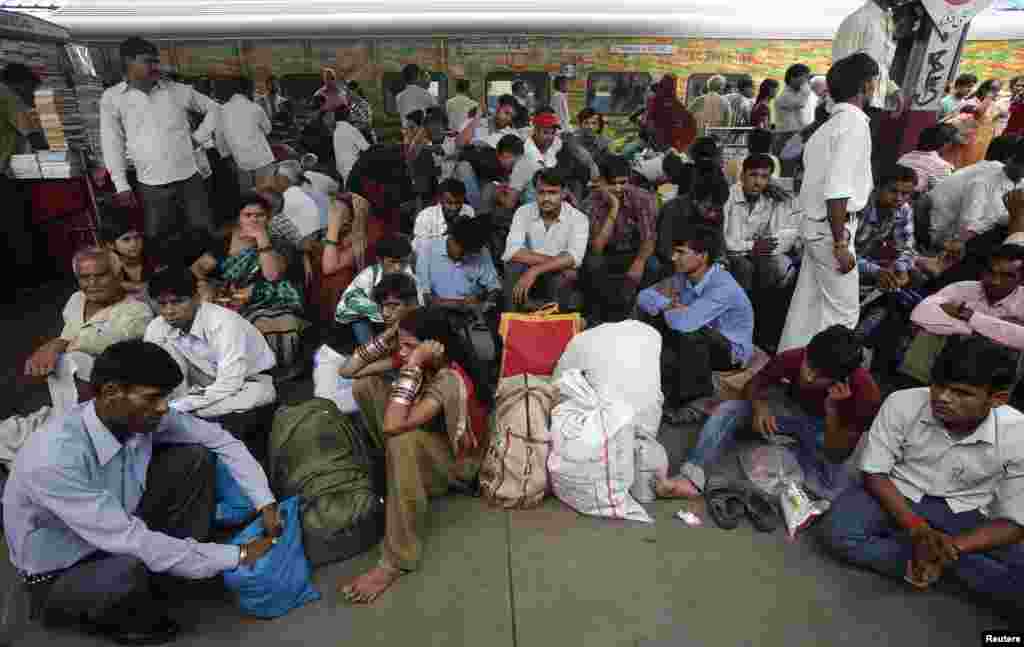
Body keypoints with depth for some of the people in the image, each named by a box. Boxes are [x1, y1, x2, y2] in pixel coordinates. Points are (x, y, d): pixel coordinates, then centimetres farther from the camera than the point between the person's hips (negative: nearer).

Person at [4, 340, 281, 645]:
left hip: (121, 534, 6)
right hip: (60, 576, -5)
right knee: (135, 569, -37)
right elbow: (131, 542, -36)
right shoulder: (54, 458, -36)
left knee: (195, 457, -11)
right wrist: (238, 556, -30)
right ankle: (110, 618, 1)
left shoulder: (143, 417, -18)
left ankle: (179, 577, 1)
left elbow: (222, 440, -5)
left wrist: (266, 503, -13)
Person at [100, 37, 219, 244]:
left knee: (206, 233, 6)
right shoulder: (112, 98, 2)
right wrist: (121, 185, -1)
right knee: (158, 239, 5)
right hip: (152, 185, -1)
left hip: (189, 178, 1)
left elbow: (213, 108, 18)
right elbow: (112, 143, 3)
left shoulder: (178, 91, 5)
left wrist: (199, 137, 6)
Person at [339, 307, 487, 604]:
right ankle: (390, 468, 6)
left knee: (402, 438, -41)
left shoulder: (450, 380, -33)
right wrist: (388, 335, -19)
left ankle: (396, 560, -29)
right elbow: (349, 369, -8)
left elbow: (392, 425, -44)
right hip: (419, 445, 8)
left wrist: (413, 365, -43)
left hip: (455, 459, -7)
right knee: (365, 384, -5)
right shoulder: (406, 357, -11)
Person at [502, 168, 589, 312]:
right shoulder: (523, 212, -4)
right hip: (531, 276, 2)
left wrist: (534, 271, -34)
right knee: (513, 268, -26)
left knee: (560, 277, -33)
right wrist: (554, 261, -23)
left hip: (562, 278, -2)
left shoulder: (578, 218, -9)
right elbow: (512, 252, -19)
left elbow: (574, 257, -25)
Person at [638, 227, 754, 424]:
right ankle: (667, 392, -9)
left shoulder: (723, 287, -31)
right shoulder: (683, 277, -8)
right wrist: (669, 305, -22)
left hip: (732, 350, -7)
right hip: (700, 342, 7)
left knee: (688, 332, -34)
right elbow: (643, 297, -4)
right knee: (655, 322, -11)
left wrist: (666, 308, -20)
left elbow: (684, 322, -42)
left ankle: (694, 400, -15)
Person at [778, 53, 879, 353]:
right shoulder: (854, 122, -13)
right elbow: (836, 190, -22)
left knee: (807, 306, 14)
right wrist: (840, 244, -21)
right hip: (833, 229, -9)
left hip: (816, 226, 9)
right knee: (843, 312, 0)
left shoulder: (829, 125, 15)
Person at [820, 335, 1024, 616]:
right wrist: (917, 529, -24)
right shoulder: (902, 404, -20)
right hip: (896, 495, 0)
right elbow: (874, 472, -12)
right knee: (837, 533, -29)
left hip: (963, 514, 1)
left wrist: (952, 547, -26)